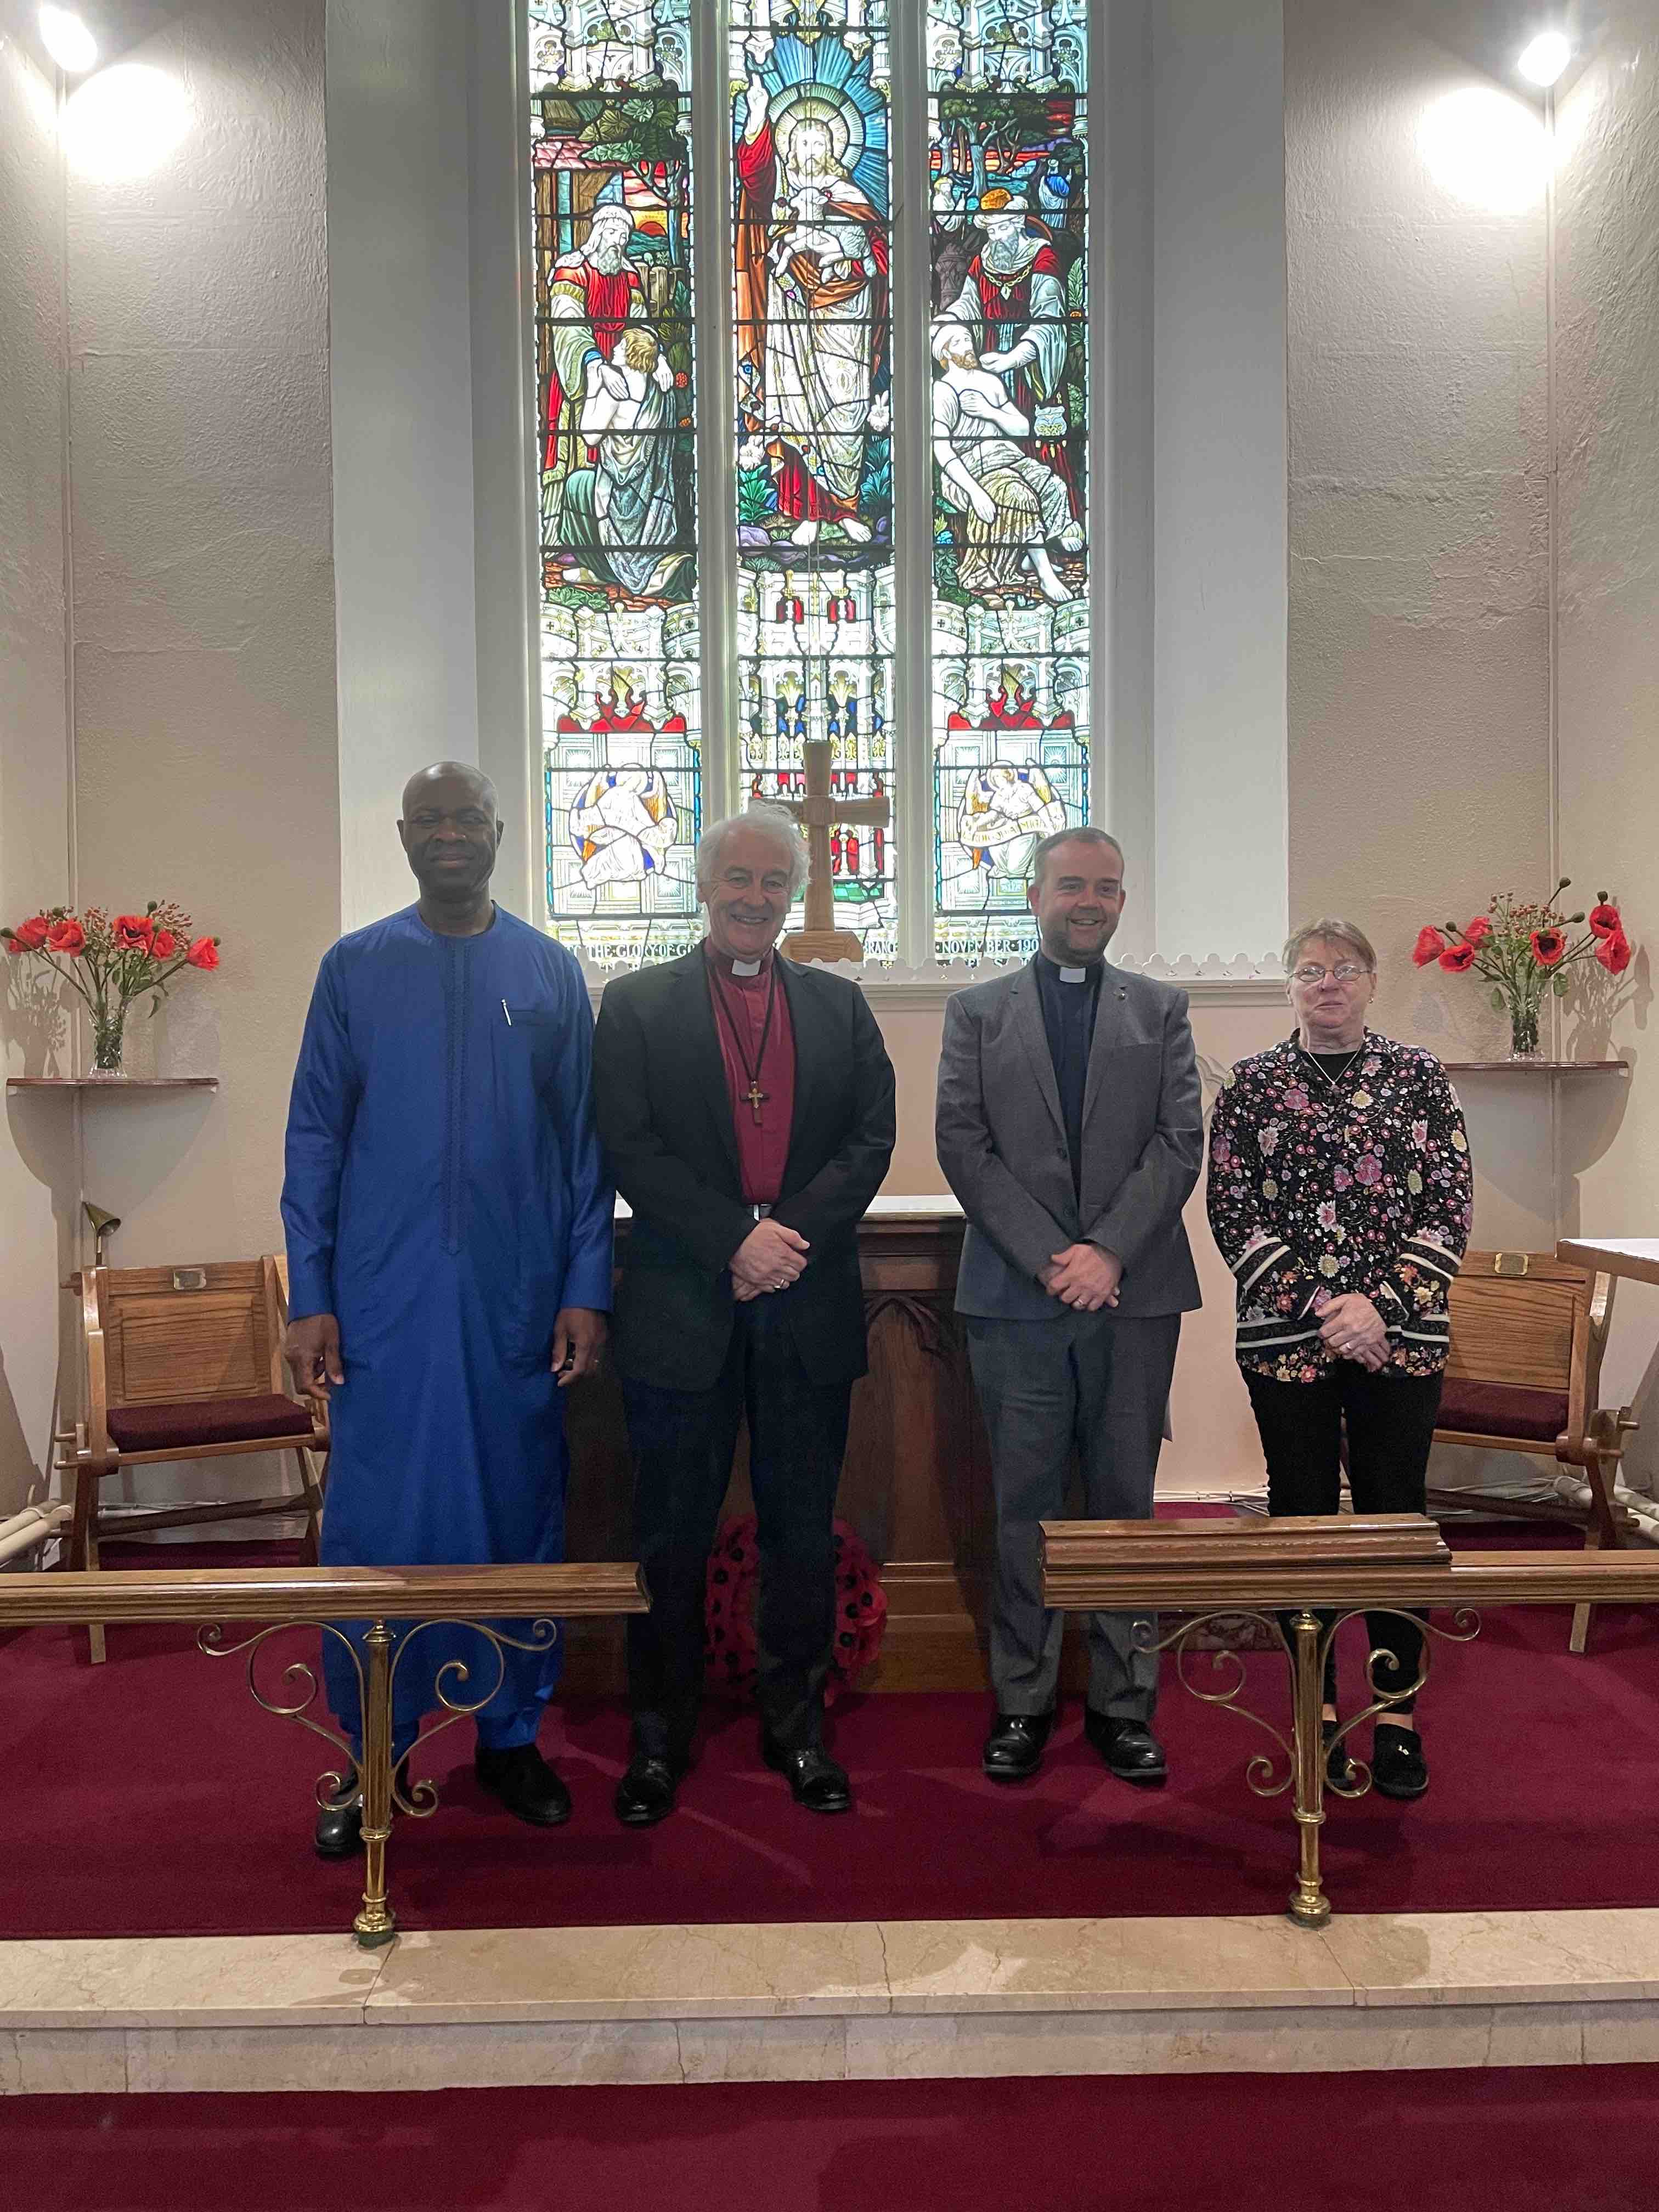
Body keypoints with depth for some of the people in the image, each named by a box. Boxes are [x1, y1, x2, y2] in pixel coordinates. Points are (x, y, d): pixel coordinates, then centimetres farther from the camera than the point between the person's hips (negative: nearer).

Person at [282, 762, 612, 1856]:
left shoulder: (550, 971, 5)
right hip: (384, 1301, 0)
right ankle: (373, 1756, 21)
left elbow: (586, 1141, 5)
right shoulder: (355, 967, 5)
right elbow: (316, 1138, 4)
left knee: (520, 1515, 9)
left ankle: (513, 1736, 26)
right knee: (376, 1524, 4)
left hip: (518, 1298, 1)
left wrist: (587, 1290, -2)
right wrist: (309, 1298, -3)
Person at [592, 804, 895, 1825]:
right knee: (673, 1537, 8)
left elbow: (873, 1137, 2)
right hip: (683, 1313, -2)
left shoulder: (840, 1005, 11)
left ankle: (797, 1726, 28)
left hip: (810, 1312, 2)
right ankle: (660, 1739, 24)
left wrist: (792, 1235, -12)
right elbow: (631, 1148, -6)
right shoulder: (636, 1005, 4)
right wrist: (735, 1242, -16)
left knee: (803, 1529, 12)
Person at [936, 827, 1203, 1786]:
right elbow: (964, 1146, 0)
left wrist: (1109, 1251, -12)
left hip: (1135, 1294, 1)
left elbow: (1180, 1143, 1)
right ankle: (1023, 1701, 18)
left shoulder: (1162, 1009, 11)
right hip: (1017, 1294, 0)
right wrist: (1048, 1258, -10)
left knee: (1126, 1498, 7)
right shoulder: (978, 1012, 9)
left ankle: (1123, 1703, 19)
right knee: (1026, 1502, 5)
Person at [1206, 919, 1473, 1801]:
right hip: (1286, 1334, 0)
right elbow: (1231, 1211, -1)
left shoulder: (1419, 1076, 6)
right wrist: (1317, 1311, -10)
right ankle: (1316, 1705, 21)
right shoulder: (1252, 1083, 4)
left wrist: (1378, 1305, -11)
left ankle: (1398, 1713, 18)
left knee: (1395, 1515, 5)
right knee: (1302, 1515, 7)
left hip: (1401, 1336, 0)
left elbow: (1450, 1207, 1)